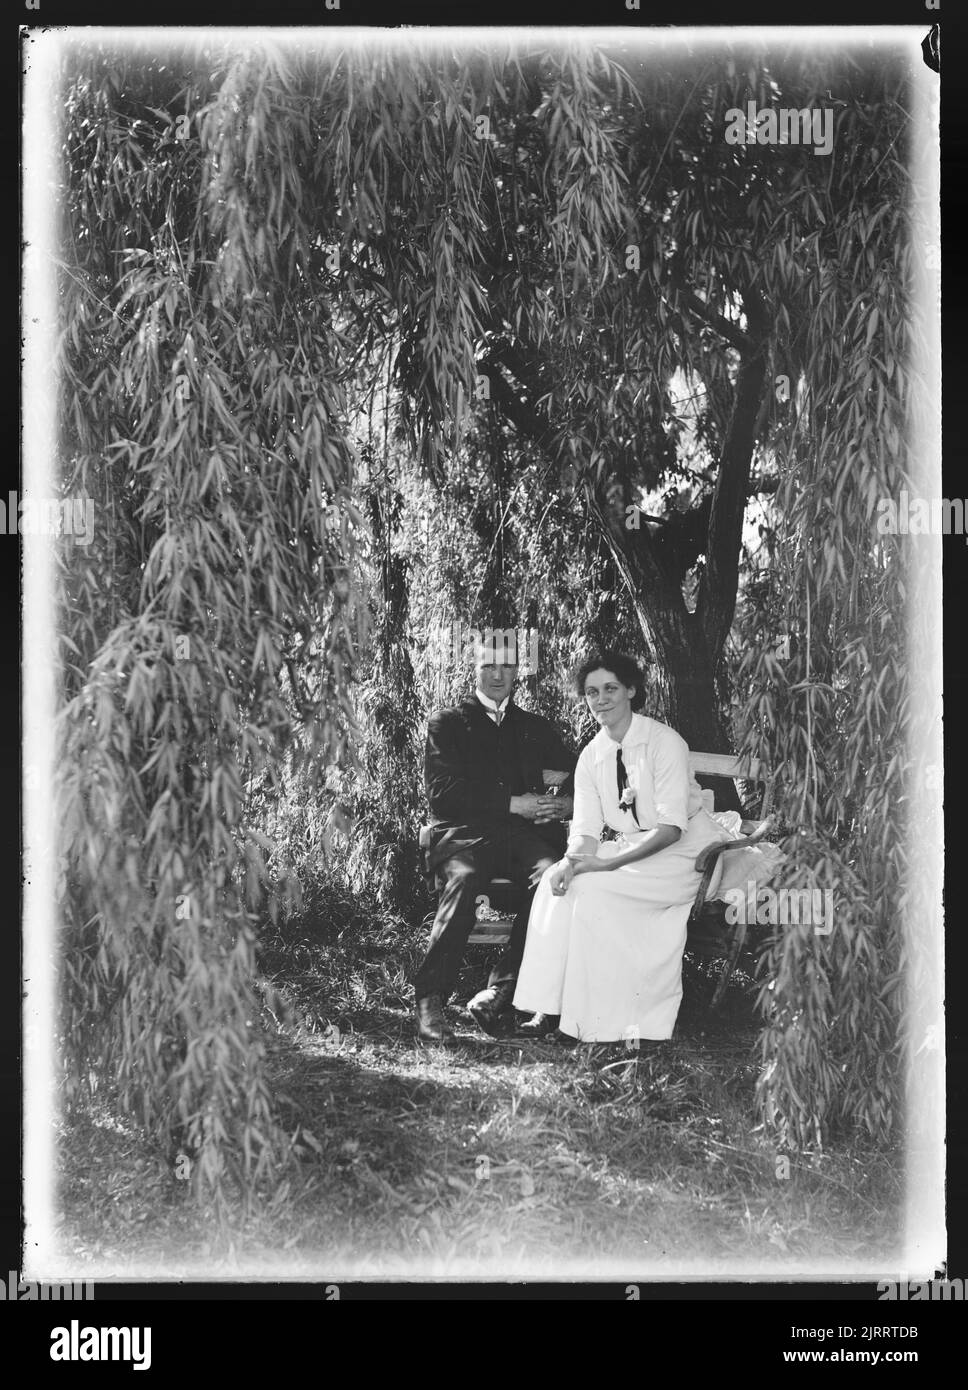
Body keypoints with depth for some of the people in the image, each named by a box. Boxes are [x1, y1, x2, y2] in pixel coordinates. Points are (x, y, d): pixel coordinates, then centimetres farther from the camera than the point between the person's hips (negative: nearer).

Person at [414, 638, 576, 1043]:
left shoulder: (537, 728, 27)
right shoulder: (448, 724, 16)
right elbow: (442, 791, 0)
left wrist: (566, 803, -4)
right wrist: (512, 803, -7)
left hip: (526, 833, 2)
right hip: (465, 832, -2)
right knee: (463, 879, -37)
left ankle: (497, 995, -30)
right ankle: (430, 1001, -30)